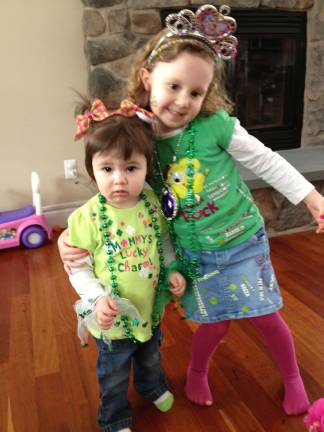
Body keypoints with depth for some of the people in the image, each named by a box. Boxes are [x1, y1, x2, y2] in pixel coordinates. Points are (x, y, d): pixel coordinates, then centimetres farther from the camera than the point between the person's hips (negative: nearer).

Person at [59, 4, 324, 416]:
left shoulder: (216, 125, -20)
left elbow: (267, 162, -8)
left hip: (243, 241, -1)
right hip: (196, 254, 1)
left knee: (265, 316, 12)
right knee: (215, 323, 11)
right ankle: (197, 372, 46)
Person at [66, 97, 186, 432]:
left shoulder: (152, 205, -13)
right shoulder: (87, 218, -25)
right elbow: (79, 270, -16)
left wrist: (172, 272, -8)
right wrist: (97, 299, -30)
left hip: (151, 309, 4)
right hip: (112, 320, -3)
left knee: (151, 359, 33)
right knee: (114, 378, 22)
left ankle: (153, 388, 66)